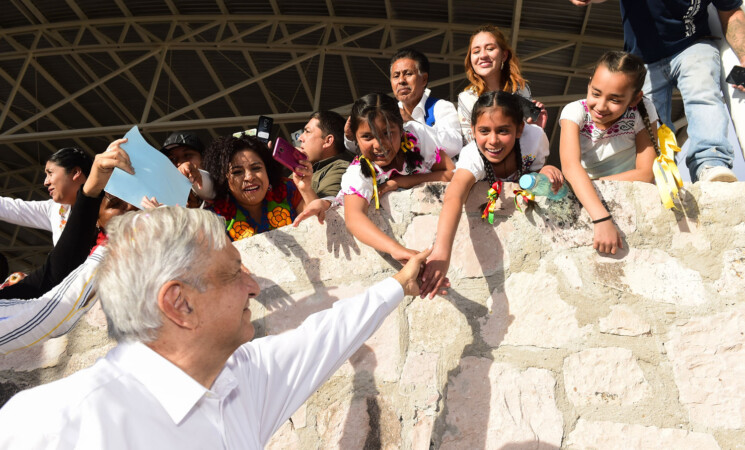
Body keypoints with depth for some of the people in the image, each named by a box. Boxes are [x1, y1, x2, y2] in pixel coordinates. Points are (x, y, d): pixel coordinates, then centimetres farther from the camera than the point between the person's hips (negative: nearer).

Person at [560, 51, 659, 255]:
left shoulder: (642, 111, -15)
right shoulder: (575, 112, -19)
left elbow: (646, 173, -17)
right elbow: (570, 165, -35)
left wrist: (592, 183, -28)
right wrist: (602, 220, -47)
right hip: (583, 197, 2)